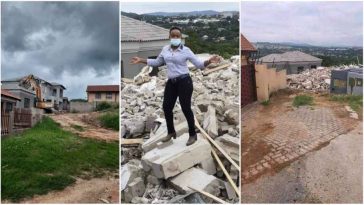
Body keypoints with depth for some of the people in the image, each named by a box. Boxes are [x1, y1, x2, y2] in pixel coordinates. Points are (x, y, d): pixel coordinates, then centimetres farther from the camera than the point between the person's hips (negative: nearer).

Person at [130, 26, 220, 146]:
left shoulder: (186, 50, -6)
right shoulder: (165, 49, 8)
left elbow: (199, 64, -7)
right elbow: (157, 62, 20)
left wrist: (209, 61, -26)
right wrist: (141, 60, 17)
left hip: (184, 82, -5)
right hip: (171, 82, 5)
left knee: (186, 108, -2)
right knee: (166, 107, 9)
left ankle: (193, 135, 15)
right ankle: (171, 132, 31)